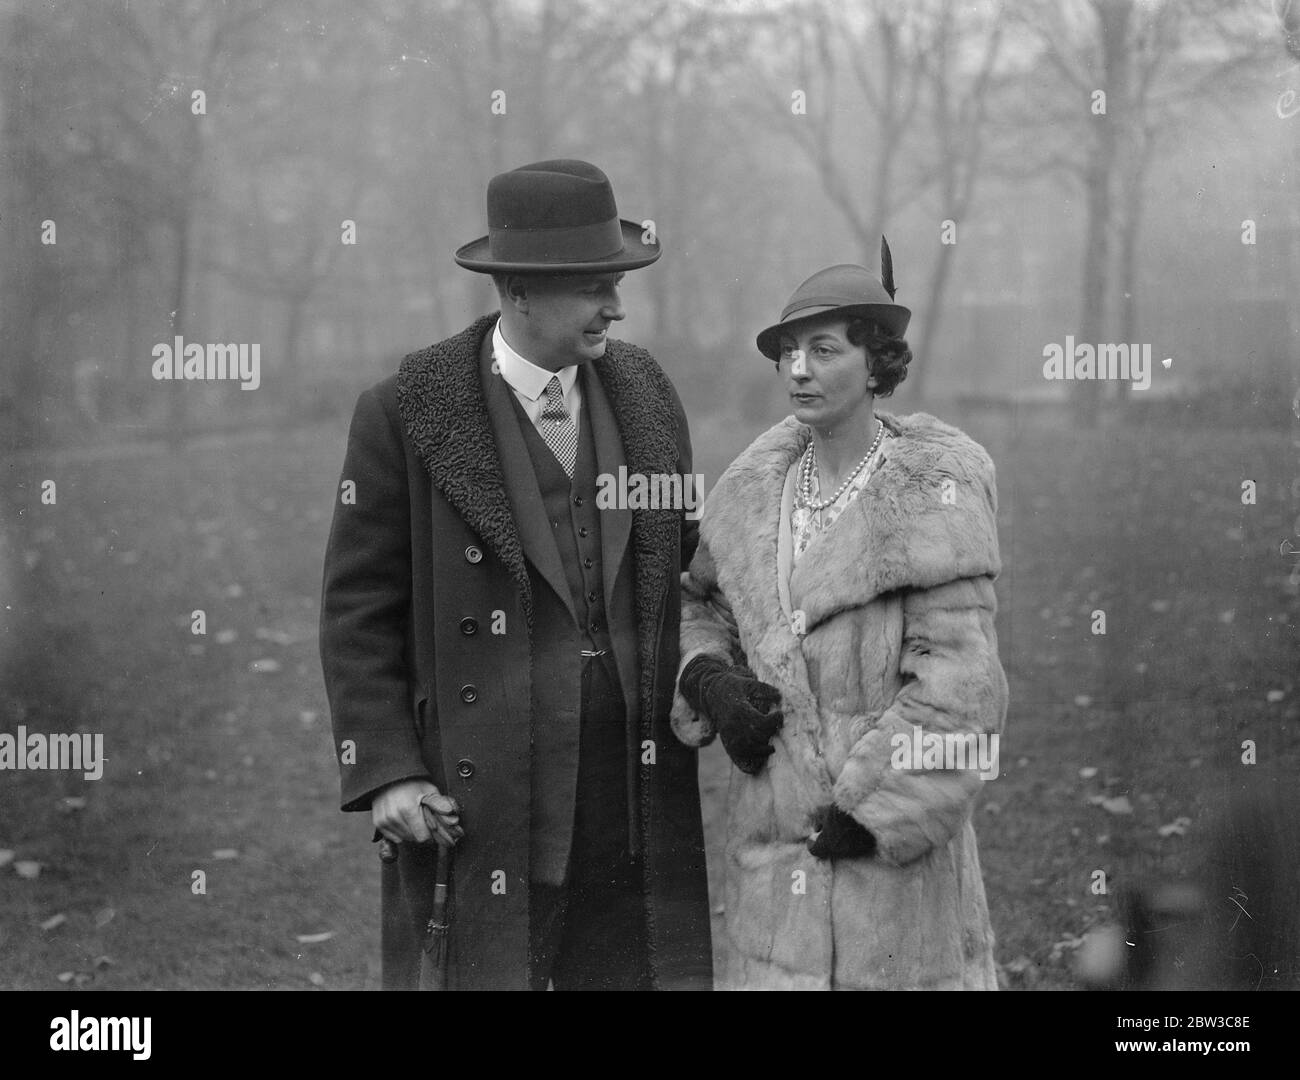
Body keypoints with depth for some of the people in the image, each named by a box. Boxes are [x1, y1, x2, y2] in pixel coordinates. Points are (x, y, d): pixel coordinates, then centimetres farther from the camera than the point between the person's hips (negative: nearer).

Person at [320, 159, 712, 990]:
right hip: (478, 802, -4)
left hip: (636, 790, 4)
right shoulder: (408, 414, -7)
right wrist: (384, 773, -10)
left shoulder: (644, 392, 6)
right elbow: (359, 609, -3)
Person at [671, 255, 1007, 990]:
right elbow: (700, 603, 20)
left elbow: (959, 687, -15)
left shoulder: (931, 496, -11)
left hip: (890, 840, -5)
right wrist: (710, 681, -1)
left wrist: (871, 805, -15)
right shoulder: (760, 485, 6)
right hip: (772, 842, 5)